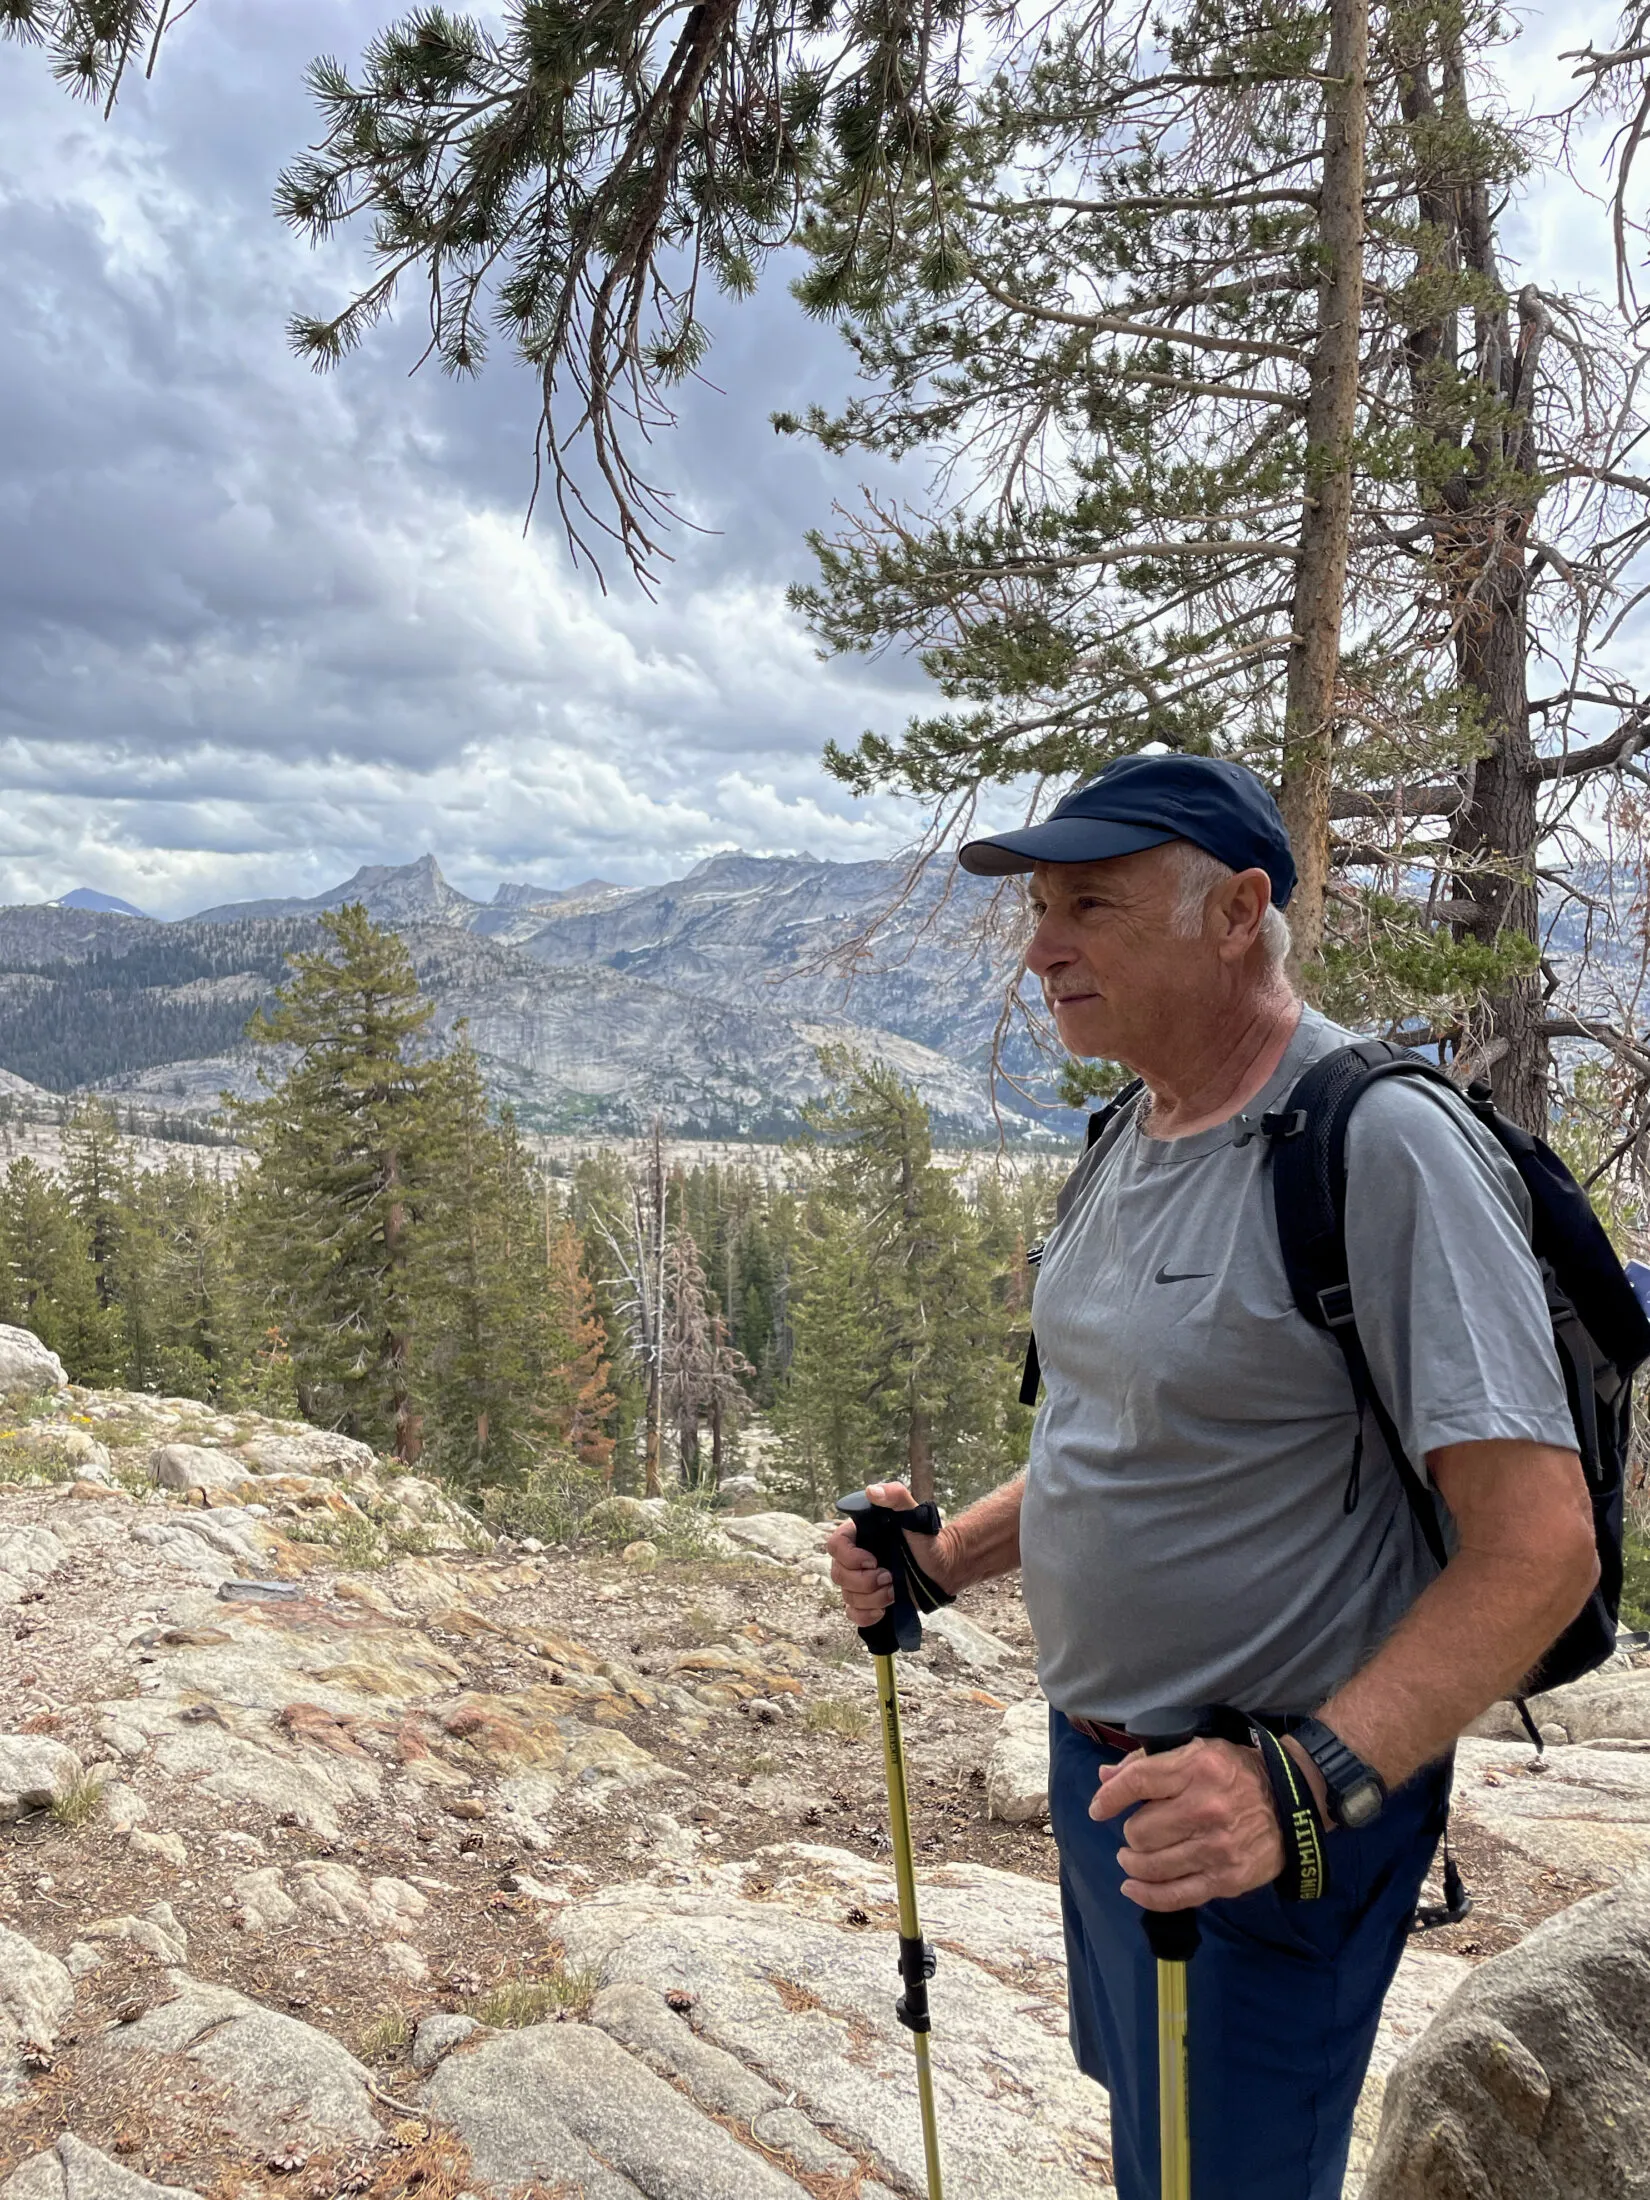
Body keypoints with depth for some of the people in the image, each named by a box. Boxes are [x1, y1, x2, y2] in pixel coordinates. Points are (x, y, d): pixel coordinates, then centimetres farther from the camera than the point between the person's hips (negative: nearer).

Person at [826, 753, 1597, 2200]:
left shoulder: (1384, 1145, -24)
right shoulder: (1127, 1139, 5)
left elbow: (1539, 1544, -27)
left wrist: (1310, 1783, -36)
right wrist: (947, 1555, 2)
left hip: (1266, 1816, -8)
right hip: (1105, 1767, 9)